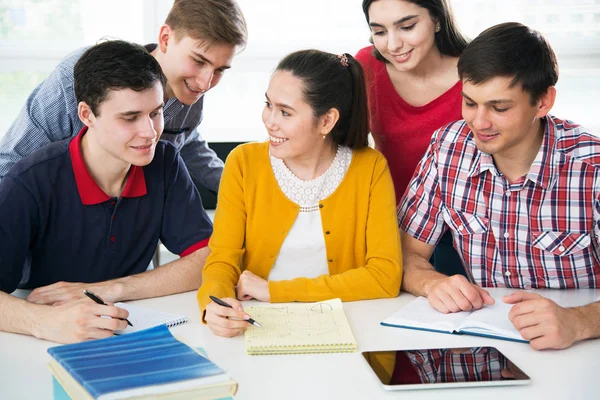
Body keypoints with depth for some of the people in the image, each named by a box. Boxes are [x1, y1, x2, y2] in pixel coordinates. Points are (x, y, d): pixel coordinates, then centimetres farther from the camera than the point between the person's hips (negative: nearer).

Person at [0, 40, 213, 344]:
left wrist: (109, 290, -18)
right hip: (46, 353, -1)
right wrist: (48, 322, -42)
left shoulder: (165, 164, -5)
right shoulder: (32, 183, -17)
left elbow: (208, 260, -9)